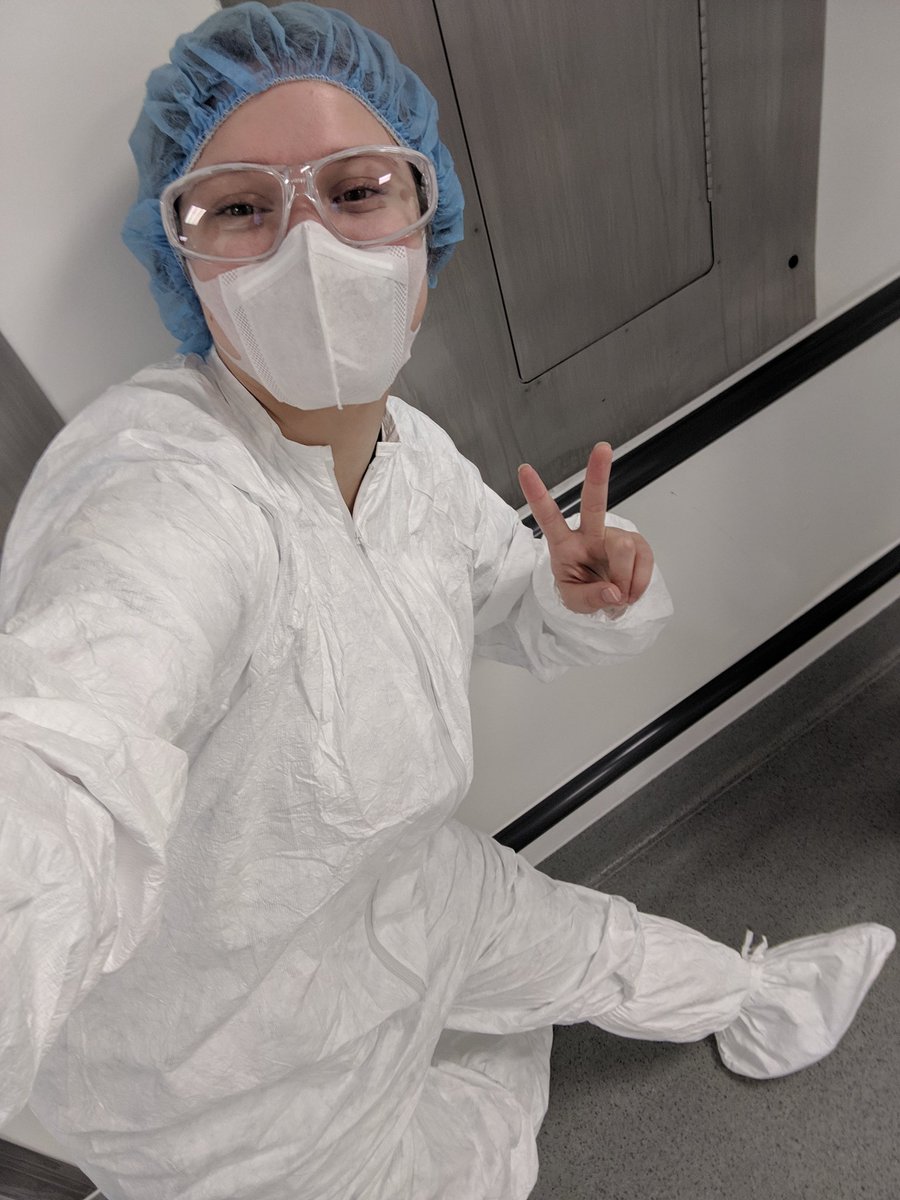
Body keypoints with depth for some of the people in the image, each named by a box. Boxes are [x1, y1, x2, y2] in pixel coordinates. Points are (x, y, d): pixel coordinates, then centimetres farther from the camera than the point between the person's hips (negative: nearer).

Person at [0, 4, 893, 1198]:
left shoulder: (407, 449, -12)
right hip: (236, 1060, -6)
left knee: (597, 948, 29)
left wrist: (593, 592, -22)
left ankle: (758, 1002, 63)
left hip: (396, 884, 6)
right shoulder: (164, 498, -39)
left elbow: (518, 614, 1)